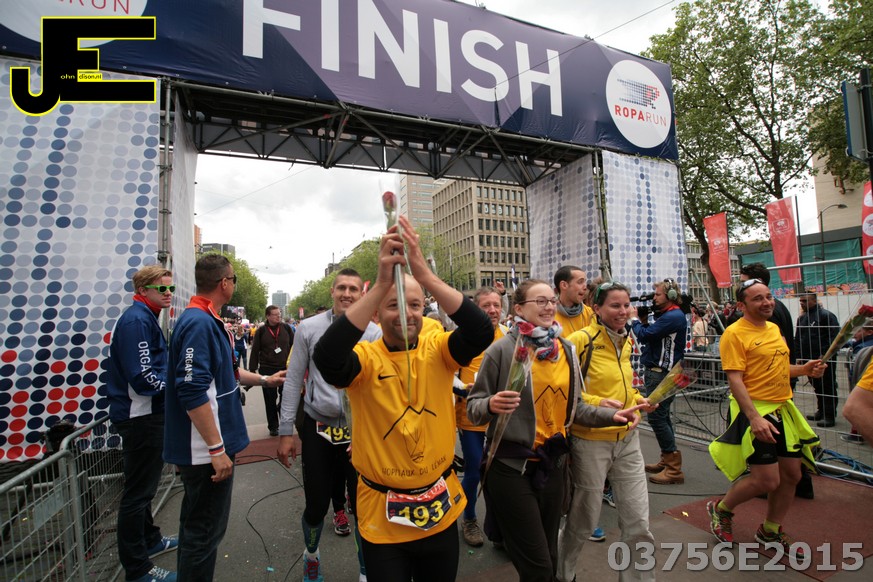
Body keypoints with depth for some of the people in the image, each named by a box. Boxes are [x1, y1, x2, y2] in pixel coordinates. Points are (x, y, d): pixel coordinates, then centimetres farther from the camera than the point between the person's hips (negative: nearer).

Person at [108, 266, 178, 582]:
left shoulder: (145, 318, 11)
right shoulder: (137, 319, -20)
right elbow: (142, 376, -26)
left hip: (146, 415, 10)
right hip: (141, 416, -10)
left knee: (144, 485, 23)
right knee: (138, 491, 2)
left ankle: (150, 539, 40)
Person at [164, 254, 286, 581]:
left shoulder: (207, 321, 11)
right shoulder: (199, 323, -21)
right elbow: (192, 391, -27)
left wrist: (265, 380, 28)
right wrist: (216, 448, -23)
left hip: (204, 449, 10)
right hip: (206, 449, -10)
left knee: (197, 524, 24)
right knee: (205, 531, 4)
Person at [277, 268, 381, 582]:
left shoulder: (373, 333, -3)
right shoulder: (309, 328, -1)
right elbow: (293, 381, 2)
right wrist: (286, 431, 2)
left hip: (360, 429, 0)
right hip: (318, 428, 1)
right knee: (316, 506, 13)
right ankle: (311, 554, 46)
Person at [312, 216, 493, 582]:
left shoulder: (437, 350, -8)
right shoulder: (366, 358, -14)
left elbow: (481, 333, -27)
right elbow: (326, 358, -36)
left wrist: (423, 273, -37)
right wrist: (381, 283, -41)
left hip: (440, 508, 3)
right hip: (382, 515, -2)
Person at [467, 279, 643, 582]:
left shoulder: (567, 350, 2)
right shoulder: (502, 349, -14)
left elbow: (575, 406, 12)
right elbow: (473, 406, -10)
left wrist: (611, 415, -3)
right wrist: (491, 405, -31)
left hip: (552, 463, 6)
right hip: (510, 465, -5)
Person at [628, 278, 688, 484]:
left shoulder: (673, 317, -18)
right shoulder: (669, 315, 15)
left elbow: (644, 335, -22)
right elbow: (651, 334, 15)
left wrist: (634, 318, -6)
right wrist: (642, 320, 3)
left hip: (661, 374, -11)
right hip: (657, 372, 11)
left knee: (657, 417, -8)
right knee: (661, 416, 16)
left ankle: (674, 469, -1)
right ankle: (667, 460, 27)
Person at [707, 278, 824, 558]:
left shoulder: (774, 328, 11)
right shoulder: (735, 333, -15)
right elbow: (735, 379, -20)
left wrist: (803, 370, 5)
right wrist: (754, 417, -26)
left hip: (783, 409, 8)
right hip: (755, 411, -8)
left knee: (791, 474, 13)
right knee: (767, 480, -6)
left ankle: (770, 531, 33)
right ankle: (720, 509, 20)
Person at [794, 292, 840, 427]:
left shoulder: (826, 315, -9)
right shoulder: (801, 318, 14)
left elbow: (835, 336, -15)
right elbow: (798, 339, 19)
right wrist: (798, 356, 12)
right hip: (809, 360, 7)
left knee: (828, 388, 0)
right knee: (817, 387, 16)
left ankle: (830, 415, 6)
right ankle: (821, 412, 27)